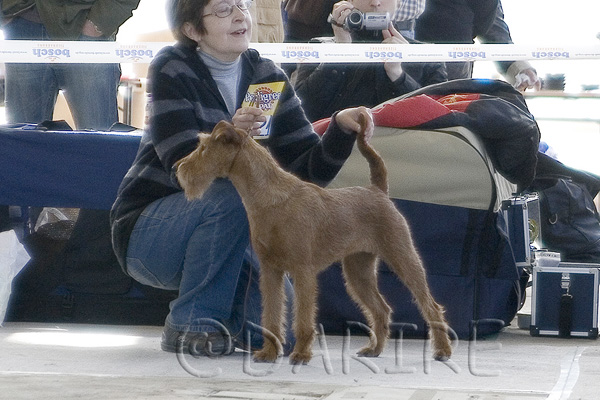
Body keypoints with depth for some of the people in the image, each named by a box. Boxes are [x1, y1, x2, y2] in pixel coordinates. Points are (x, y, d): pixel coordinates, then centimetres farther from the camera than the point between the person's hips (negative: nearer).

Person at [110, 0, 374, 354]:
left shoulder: (266, 75, 0)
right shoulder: (173, 70, -14)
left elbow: (308, 170, -5)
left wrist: (341, 129, -23)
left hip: (220, 238, 5)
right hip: (148, 231, -4)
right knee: (234, 195, -33)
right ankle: (191, 322, -17)